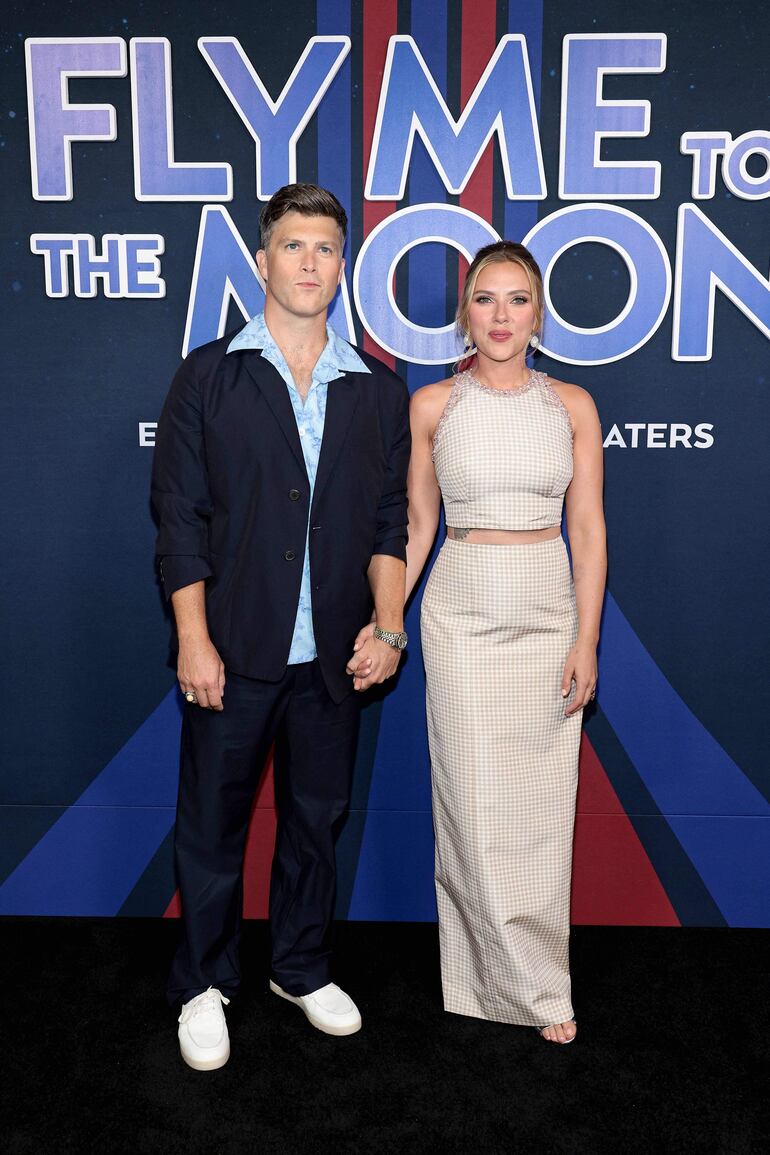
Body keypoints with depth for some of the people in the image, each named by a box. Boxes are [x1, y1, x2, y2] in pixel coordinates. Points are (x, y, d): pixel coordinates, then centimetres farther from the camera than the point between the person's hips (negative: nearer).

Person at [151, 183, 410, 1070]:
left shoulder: (379, 391, 6)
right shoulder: (209, 376, -1)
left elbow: (388, 523, 8)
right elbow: (179, 516, -4)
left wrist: (388, 626, -3)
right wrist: (193, 640, -10)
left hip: (333, 656, 3)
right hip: (233, 653, -2)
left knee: (317, 819, 16)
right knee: (212, 823, 10)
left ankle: (303, 970, 37)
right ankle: (202, 986, 30)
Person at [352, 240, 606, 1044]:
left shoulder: (572, 405, 3)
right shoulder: (432, 405, 1)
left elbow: (588, 530, 2)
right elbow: (417, 526, 5)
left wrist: (586, 641, -4)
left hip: (549, 614, 2)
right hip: (462, 614, -1)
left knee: (541, 803, 7)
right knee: (475, 803, 1)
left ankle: (523, 969, 28)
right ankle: (537, 990, 19)